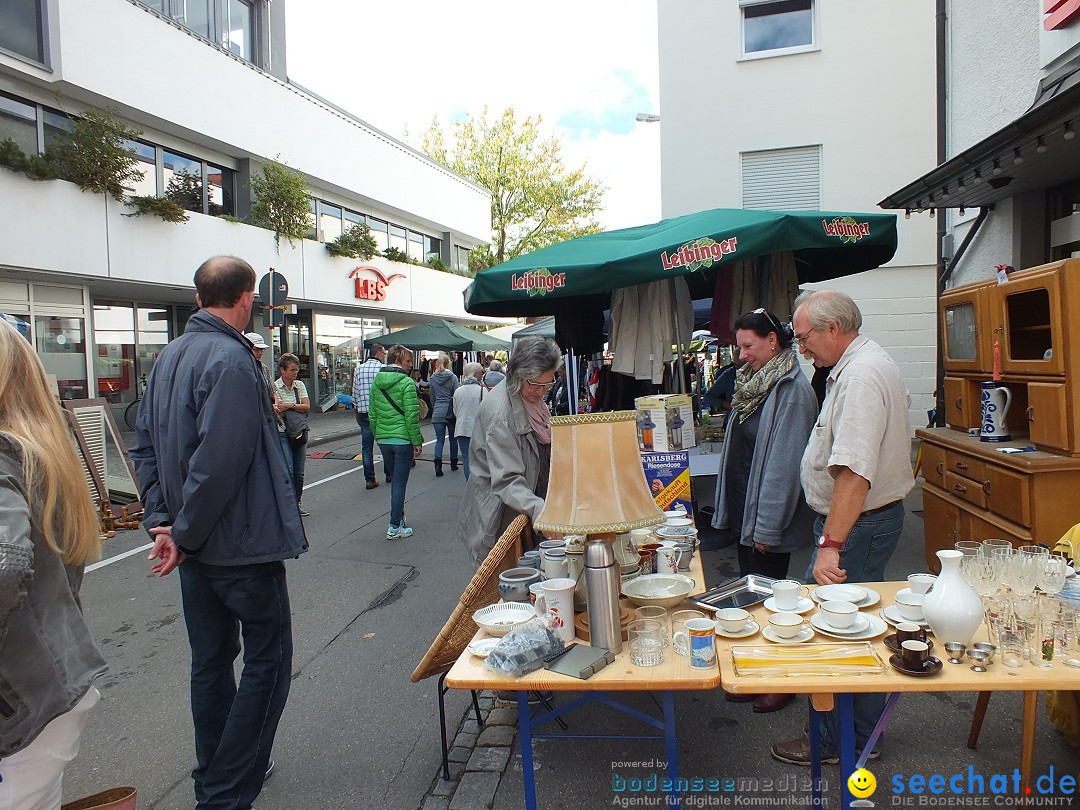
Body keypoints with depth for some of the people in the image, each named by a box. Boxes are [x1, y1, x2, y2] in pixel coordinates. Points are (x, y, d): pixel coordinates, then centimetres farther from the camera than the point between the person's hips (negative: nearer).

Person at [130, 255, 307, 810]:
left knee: (211, 661, 19)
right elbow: (220, 463, -27)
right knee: (267, 662, 5)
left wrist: (160, 521, 4)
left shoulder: (169, 356, 9)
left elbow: (145, 445, 10)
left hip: (198, 549, 9)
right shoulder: (232, 360, -20)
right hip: (244, 545, -9)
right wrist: (185, 535, -15)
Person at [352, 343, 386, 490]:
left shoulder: (359, 369, 4)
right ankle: (389, 474, 24)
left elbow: (355, 393, 7)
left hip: (364, 412, 3)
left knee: (367, 447, 6)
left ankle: (370, 480, 6)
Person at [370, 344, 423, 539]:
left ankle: (399, 518, 31)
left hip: (383, 440, 6)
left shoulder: (376, 383, 8)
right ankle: (394, 527, 5)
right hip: (403, 439, -6)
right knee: (400, 483, 0)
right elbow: (411, 416, -15)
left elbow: (372, 414, 12)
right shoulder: (406, 383, -12)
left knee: (394, 480, 21)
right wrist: (417, 442, -8)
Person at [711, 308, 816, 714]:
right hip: (743, 512, 9)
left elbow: (784, 463, -21)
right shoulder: (754, 381, 10)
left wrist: (767, 527, -20)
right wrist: (727, 510, 15)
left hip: (769, 517, -9)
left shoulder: (792, 389, -18)